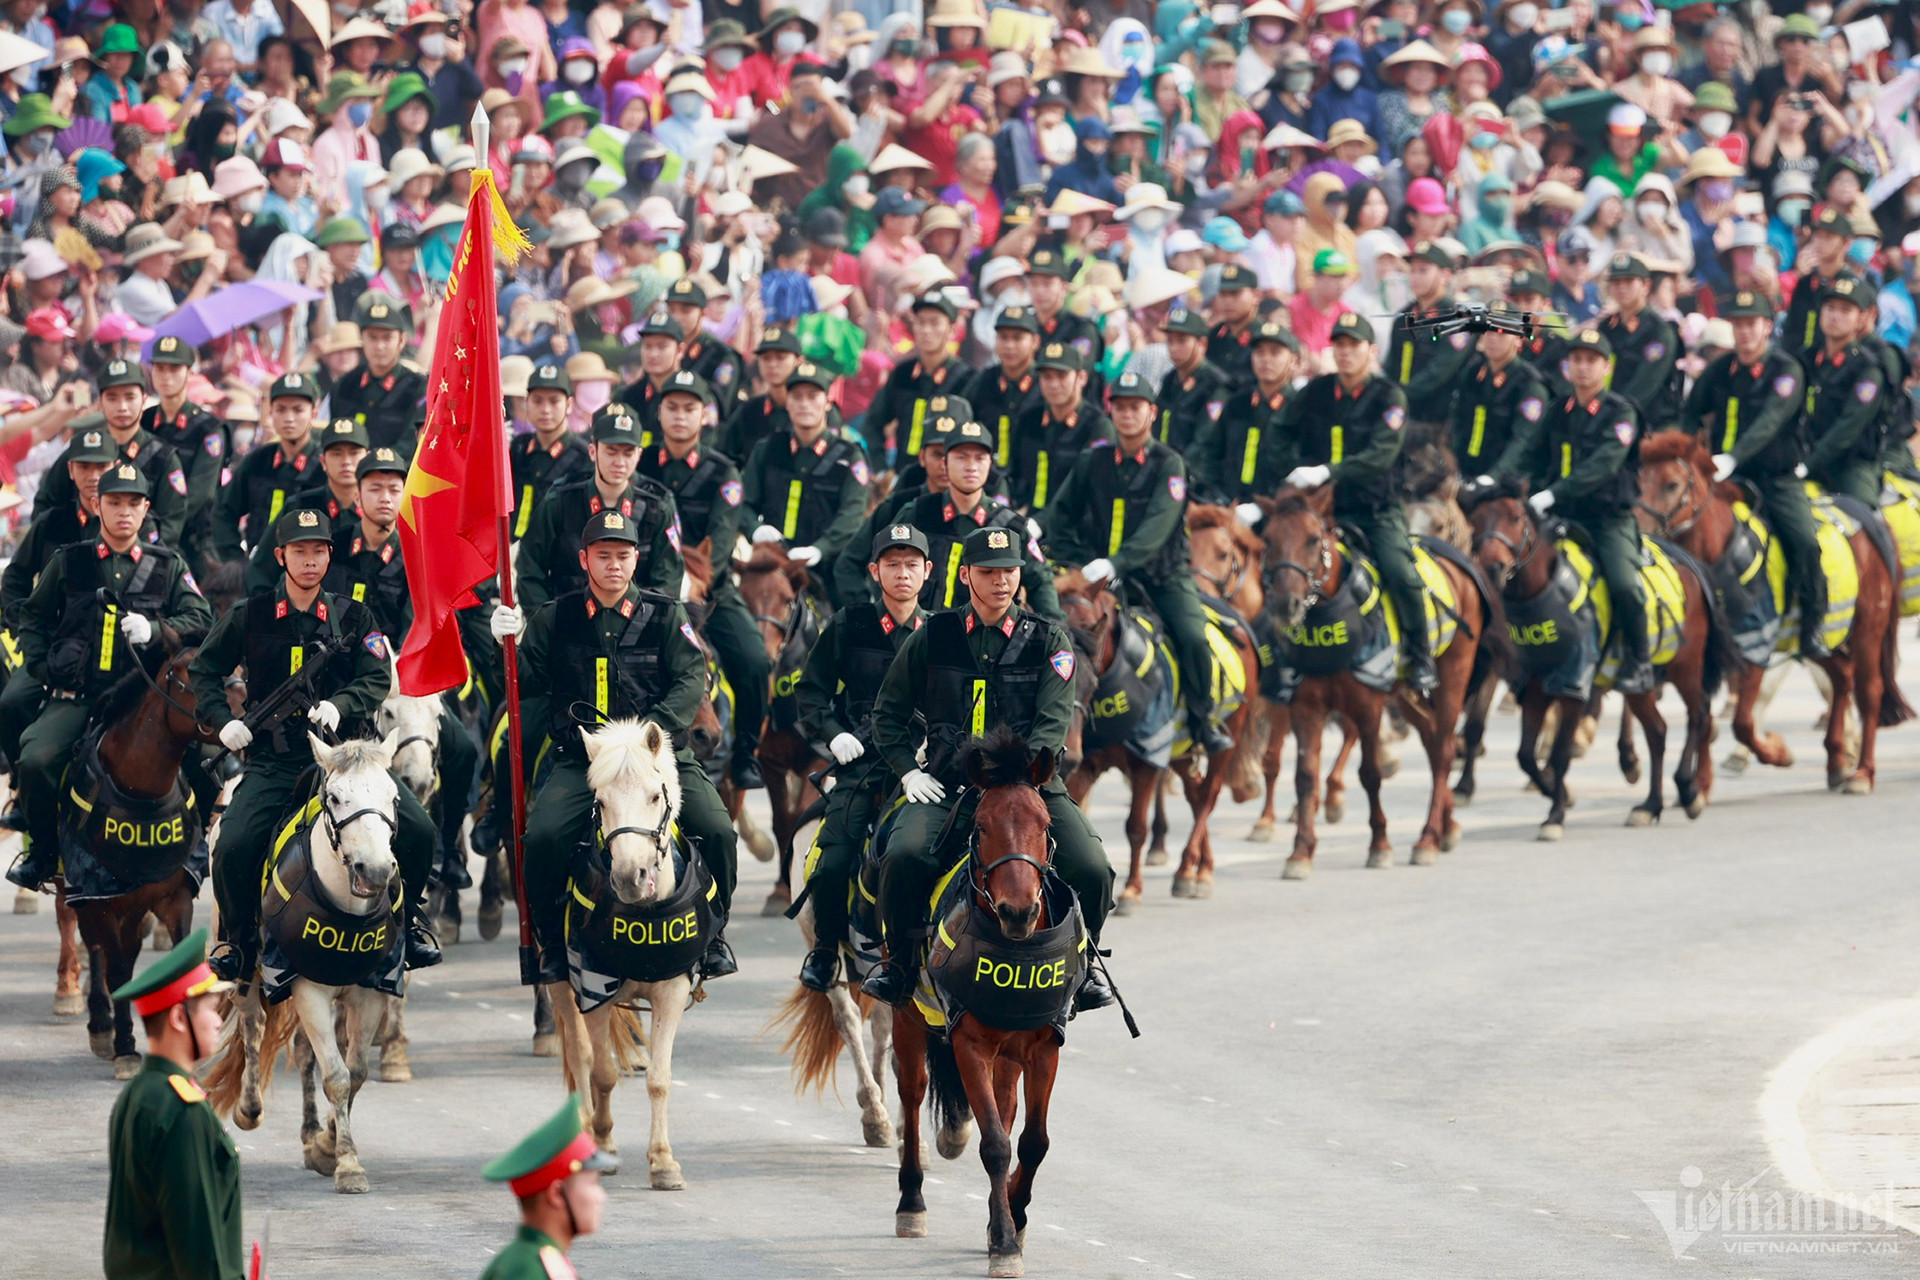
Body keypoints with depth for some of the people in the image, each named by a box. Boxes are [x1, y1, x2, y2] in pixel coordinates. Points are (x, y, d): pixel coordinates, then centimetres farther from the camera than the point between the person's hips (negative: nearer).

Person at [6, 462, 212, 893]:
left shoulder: (167, 567, 11)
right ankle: (43, 850, 1)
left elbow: (200, 620, 6)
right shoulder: (68, 562, 13)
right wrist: (43, 669, 5)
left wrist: (155, 630, -12)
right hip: (74, 694, 1)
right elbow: (34, 617, 20)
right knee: (35, 761, -23)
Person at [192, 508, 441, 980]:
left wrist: (340, 705, -19)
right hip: (272, 759, 0)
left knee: (417, 830, -18)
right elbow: (204, 671, 15)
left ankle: (410, 922, 8)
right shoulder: (249, 616, 7)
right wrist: (223, 721, -1)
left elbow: (378, 677, 1)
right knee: (232, 849, -22)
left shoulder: (352, 617, 8)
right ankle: (239, 939, 6)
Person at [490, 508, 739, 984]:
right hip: (581, 761, 0)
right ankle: (551, 943, -3)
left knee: (717, 831, -20)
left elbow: (691, 681, -2)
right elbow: (526, 685, 10)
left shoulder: (664, 615, 7)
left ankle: (713, 937, 3)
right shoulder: (557, 618, 11)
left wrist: (652, 730, -19)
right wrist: (510, 644, -11)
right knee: (542, 837, -25)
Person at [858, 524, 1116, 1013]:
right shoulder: (933, 637, 9)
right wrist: (909, 771, 3)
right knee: (904, 856, -28)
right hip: (947, 785, 0)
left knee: (1092, 871, -20)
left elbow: (1053, 720, -4)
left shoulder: (1048, 641, 6)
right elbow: (889, 712, 18)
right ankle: (898, 962, -5)